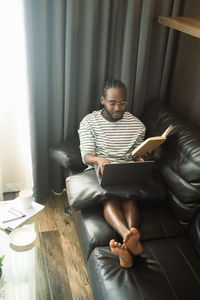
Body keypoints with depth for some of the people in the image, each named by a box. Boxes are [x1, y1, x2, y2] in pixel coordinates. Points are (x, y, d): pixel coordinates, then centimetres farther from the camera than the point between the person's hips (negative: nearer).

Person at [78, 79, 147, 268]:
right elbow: (86, 156, -7)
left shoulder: (137, 125, 8)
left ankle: (127, 245, -55)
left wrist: (142, 159, -14)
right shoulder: (89, 122, 1)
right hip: (98, 170, -1)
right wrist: (98, 159, -31)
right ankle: (132, 239, -58)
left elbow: (139, 155, 12)